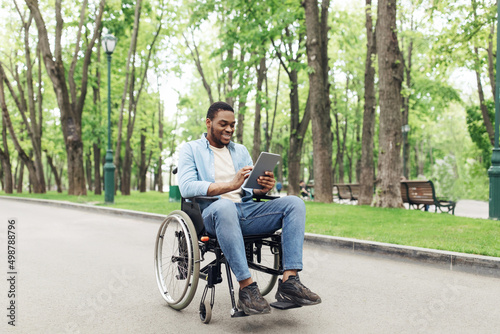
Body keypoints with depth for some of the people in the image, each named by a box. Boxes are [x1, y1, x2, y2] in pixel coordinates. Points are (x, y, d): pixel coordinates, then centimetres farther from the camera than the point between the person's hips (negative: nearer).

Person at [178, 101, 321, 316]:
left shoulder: (241, 151, 25)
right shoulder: (191, 149, 8)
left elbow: (251, 188, 18)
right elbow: (186, 187, -10)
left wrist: (262, 188, -9)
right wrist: (229, 185, -22)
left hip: (246, 212, 5)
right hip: (213, 214, -5)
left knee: (295, 203, -16)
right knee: (224, 206, -41)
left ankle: (289, 281, -26)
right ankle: (246, 286, -35)